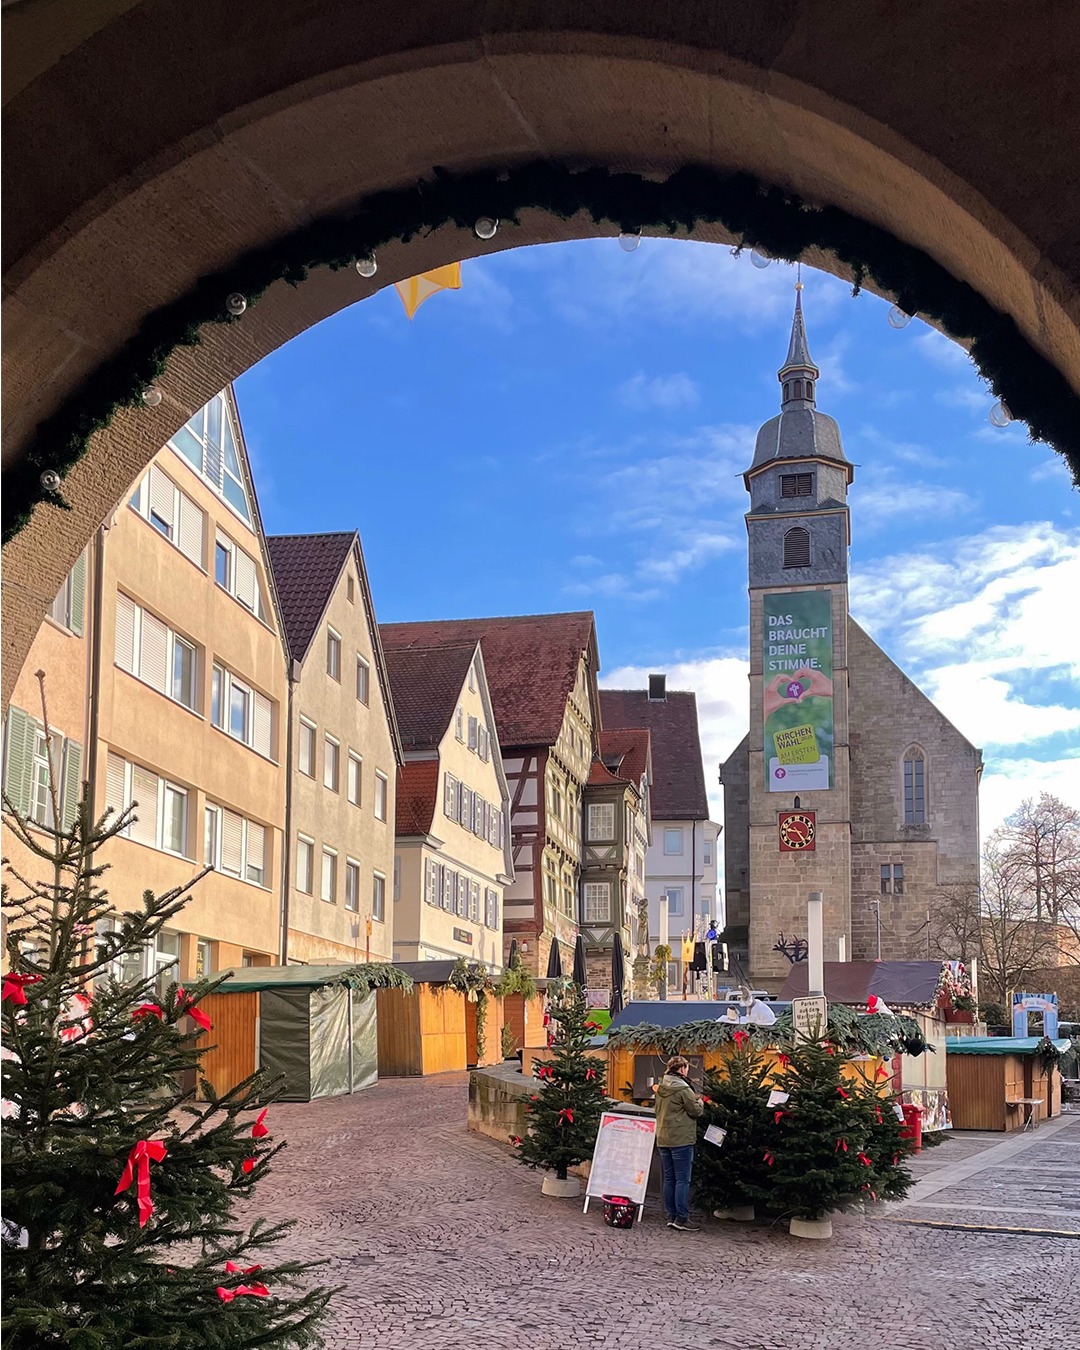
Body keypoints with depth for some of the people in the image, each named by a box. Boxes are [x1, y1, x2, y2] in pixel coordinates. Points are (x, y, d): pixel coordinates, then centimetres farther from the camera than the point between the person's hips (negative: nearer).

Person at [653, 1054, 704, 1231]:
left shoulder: (661, 1087, 10)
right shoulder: (683, 1088, -14)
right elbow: (696, 1110, -11)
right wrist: (699, 1100, 10)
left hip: (663, 1139, 8)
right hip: (681, 1140, -8)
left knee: (669, 1179, 11)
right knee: (683, 1180, -4)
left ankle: (671, 1217, 14)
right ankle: (681, 1218, -5)